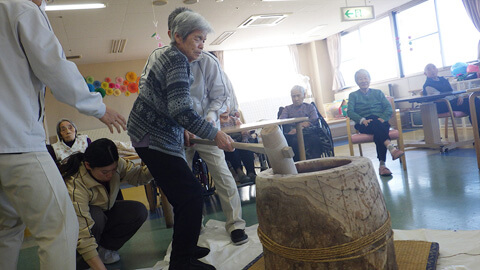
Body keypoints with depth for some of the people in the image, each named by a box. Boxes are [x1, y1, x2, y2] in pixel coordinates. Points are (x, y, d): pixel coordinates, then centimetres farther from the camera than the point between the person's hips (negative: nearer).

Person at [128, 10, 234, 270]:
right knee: (191, 196, -10)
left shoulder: (170, 57, 16)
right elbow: (181, 109, -27)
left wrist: (182, 129, 20)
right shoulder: (177, 59, -16)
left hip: (159, 135, 10)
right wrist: (215, 134, -22)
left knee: (185, 195, 15)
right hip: (153, 139, -10)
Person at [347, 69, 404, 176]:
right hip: (364, 124, -1)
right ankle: (391, 148, -54)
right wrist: (362, 120, -16)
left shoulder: (378, 92, 23)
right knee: (376, 124, -36)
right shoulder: (353, 95, 18)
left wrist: (383, 118, -11)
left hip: (380, 121, 1)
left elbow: (389, 108, 10)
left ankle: (382, 164, -39)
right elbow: (350, 111, 1)